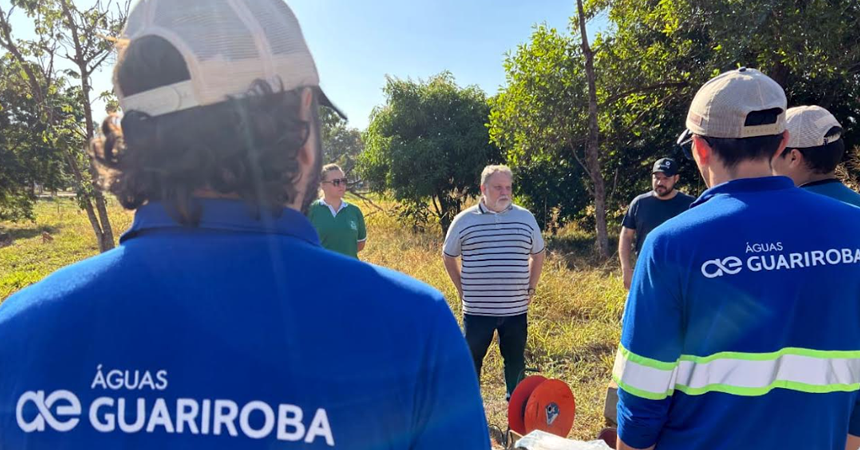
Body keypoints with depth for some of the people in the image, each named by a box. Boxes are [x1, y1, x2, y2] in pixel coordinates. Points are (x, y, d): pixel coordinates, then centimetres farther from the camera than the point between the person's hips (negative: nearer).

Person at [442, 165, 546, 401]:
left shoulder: (526, 218, 2)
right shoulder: (464, 220, -4)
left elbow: (538, 253, 16)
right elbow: (448, 256, 9)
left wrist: (531, 288, 9)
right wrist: (462, 290, 3)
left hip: (516, 308, 2)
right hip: (477, 309, -2)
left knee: (516, 360, 16)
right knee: (471, 359, 10)